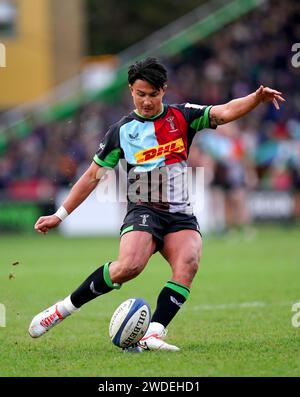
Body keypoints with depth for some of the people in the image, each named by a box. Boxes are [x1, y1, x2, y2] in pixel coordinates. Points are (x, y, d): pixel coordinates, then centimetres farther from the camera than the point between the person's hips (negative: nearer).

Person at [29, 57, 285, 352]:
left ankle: (153, 334, -33)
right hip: (143, 210, -2)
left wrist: (257, 97, -24)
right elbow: (92, 176, 12)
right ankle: (64, 308, -14)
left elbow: (225, 112, -4)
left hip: (181, 216, 2)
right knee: (130, 265, -30)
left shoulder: (181, 117, 9)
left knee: (188, 263, -29)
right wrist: (59, 215, 10)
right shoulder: (121, 131, 7)